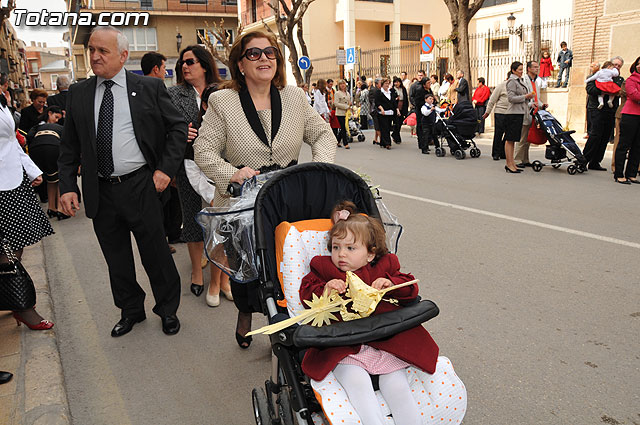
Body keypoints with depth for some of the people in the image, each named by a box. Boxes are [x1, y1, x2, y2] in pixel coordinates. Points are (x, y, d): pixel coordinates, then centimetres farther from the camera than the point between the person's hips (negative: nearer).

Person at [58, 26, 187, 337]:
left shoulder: (150, 88, -2)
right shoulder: (78, 93, 7)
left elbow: (178, 127, 1)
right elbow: (69, 145, 9)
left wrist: (166, 169, -8)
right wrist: (67, 187, 2)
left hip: (141, 186, -3)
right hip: (100, 191, 4)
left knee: (156, 254, 7)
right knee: (116, 259, 15)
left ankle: (168, 309, 28)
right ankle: (130, 311, 35)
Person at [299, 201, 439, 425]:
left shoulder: (384, 268, 13)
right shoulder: (323, 269, 11)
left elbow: (410, 288, 9)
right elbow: (306, 294, 5)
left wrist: (390, 284, -11)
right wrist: (324, 291, -15)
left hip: (385, 342, 1)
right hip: (342, 347, -1)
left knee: (397, 386, -11)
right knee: (357, 383, -25)